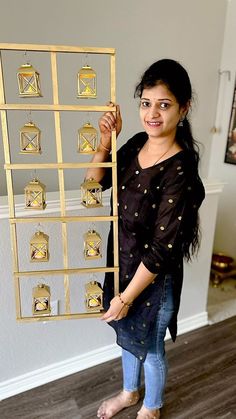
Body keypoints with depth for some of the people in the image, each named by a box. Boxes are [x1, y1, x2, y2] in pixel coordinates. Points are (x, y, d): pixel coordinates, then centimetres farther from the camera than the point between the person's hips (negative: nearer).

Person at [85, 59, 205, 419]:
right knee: (127, 337, 28)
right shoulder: (137, 143, -5)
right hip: (122, 264, 7)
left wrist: (127, 297, -15)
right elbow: (95, 182, 4)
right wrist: (105, 142, -12)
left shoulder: (181, 171, -27)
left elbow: (162, 248, -24)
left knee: (149, 347, 20)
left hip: (153, 279, -6)